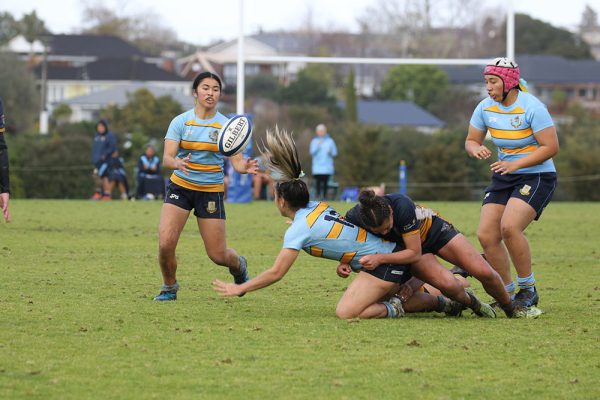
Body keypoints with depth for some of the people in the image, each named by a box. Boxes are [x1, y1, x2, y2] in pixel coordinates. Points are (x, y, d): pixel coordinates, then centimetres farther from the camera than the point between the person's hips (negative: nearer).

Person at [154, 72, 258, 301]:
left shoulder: (226, 125, -5)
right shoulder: (181, 122, -6)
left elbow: (236, 162, -9)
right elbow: (167, 158, -14)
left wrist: (244, 167, -33)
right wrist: (178, 164, -38)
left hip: (211, 191, 0)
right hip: (181, 186, 0)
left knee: (218, 255, 0)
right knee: (165, 244, -17)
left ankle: (239, 266, 38)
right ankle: (169, 287, 11)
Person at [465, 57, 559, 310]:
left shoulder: (532, 107, -17)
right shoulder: (485, 108, 1)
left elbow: (551, 147, -18)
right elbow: (471, 140, 12)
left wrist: (515, 164, -25)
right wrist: (476, 149, -13)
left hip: (537, 177, -7)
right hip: (503, 178, 7)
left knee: (509, 226, -26)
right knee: (486, 235, -6)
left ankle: (528, 289, -11)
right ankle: (507, 292, 9)